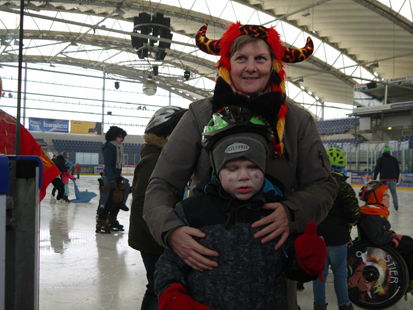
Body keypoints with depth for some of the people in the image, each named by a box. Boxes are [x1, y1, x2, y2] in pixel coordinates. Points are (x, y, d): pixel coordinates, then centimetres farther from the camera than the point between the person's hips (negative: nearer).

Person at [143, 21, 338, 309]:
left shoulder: (297, 120, -4)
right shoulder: (200, 115, -9)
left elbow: (323, 185, -3)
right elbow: (162, 186, -10)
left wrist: (293, 212, -25)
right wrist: (171, 230, -30)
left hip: (273, 251, 1)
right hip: (206, 256, -1)